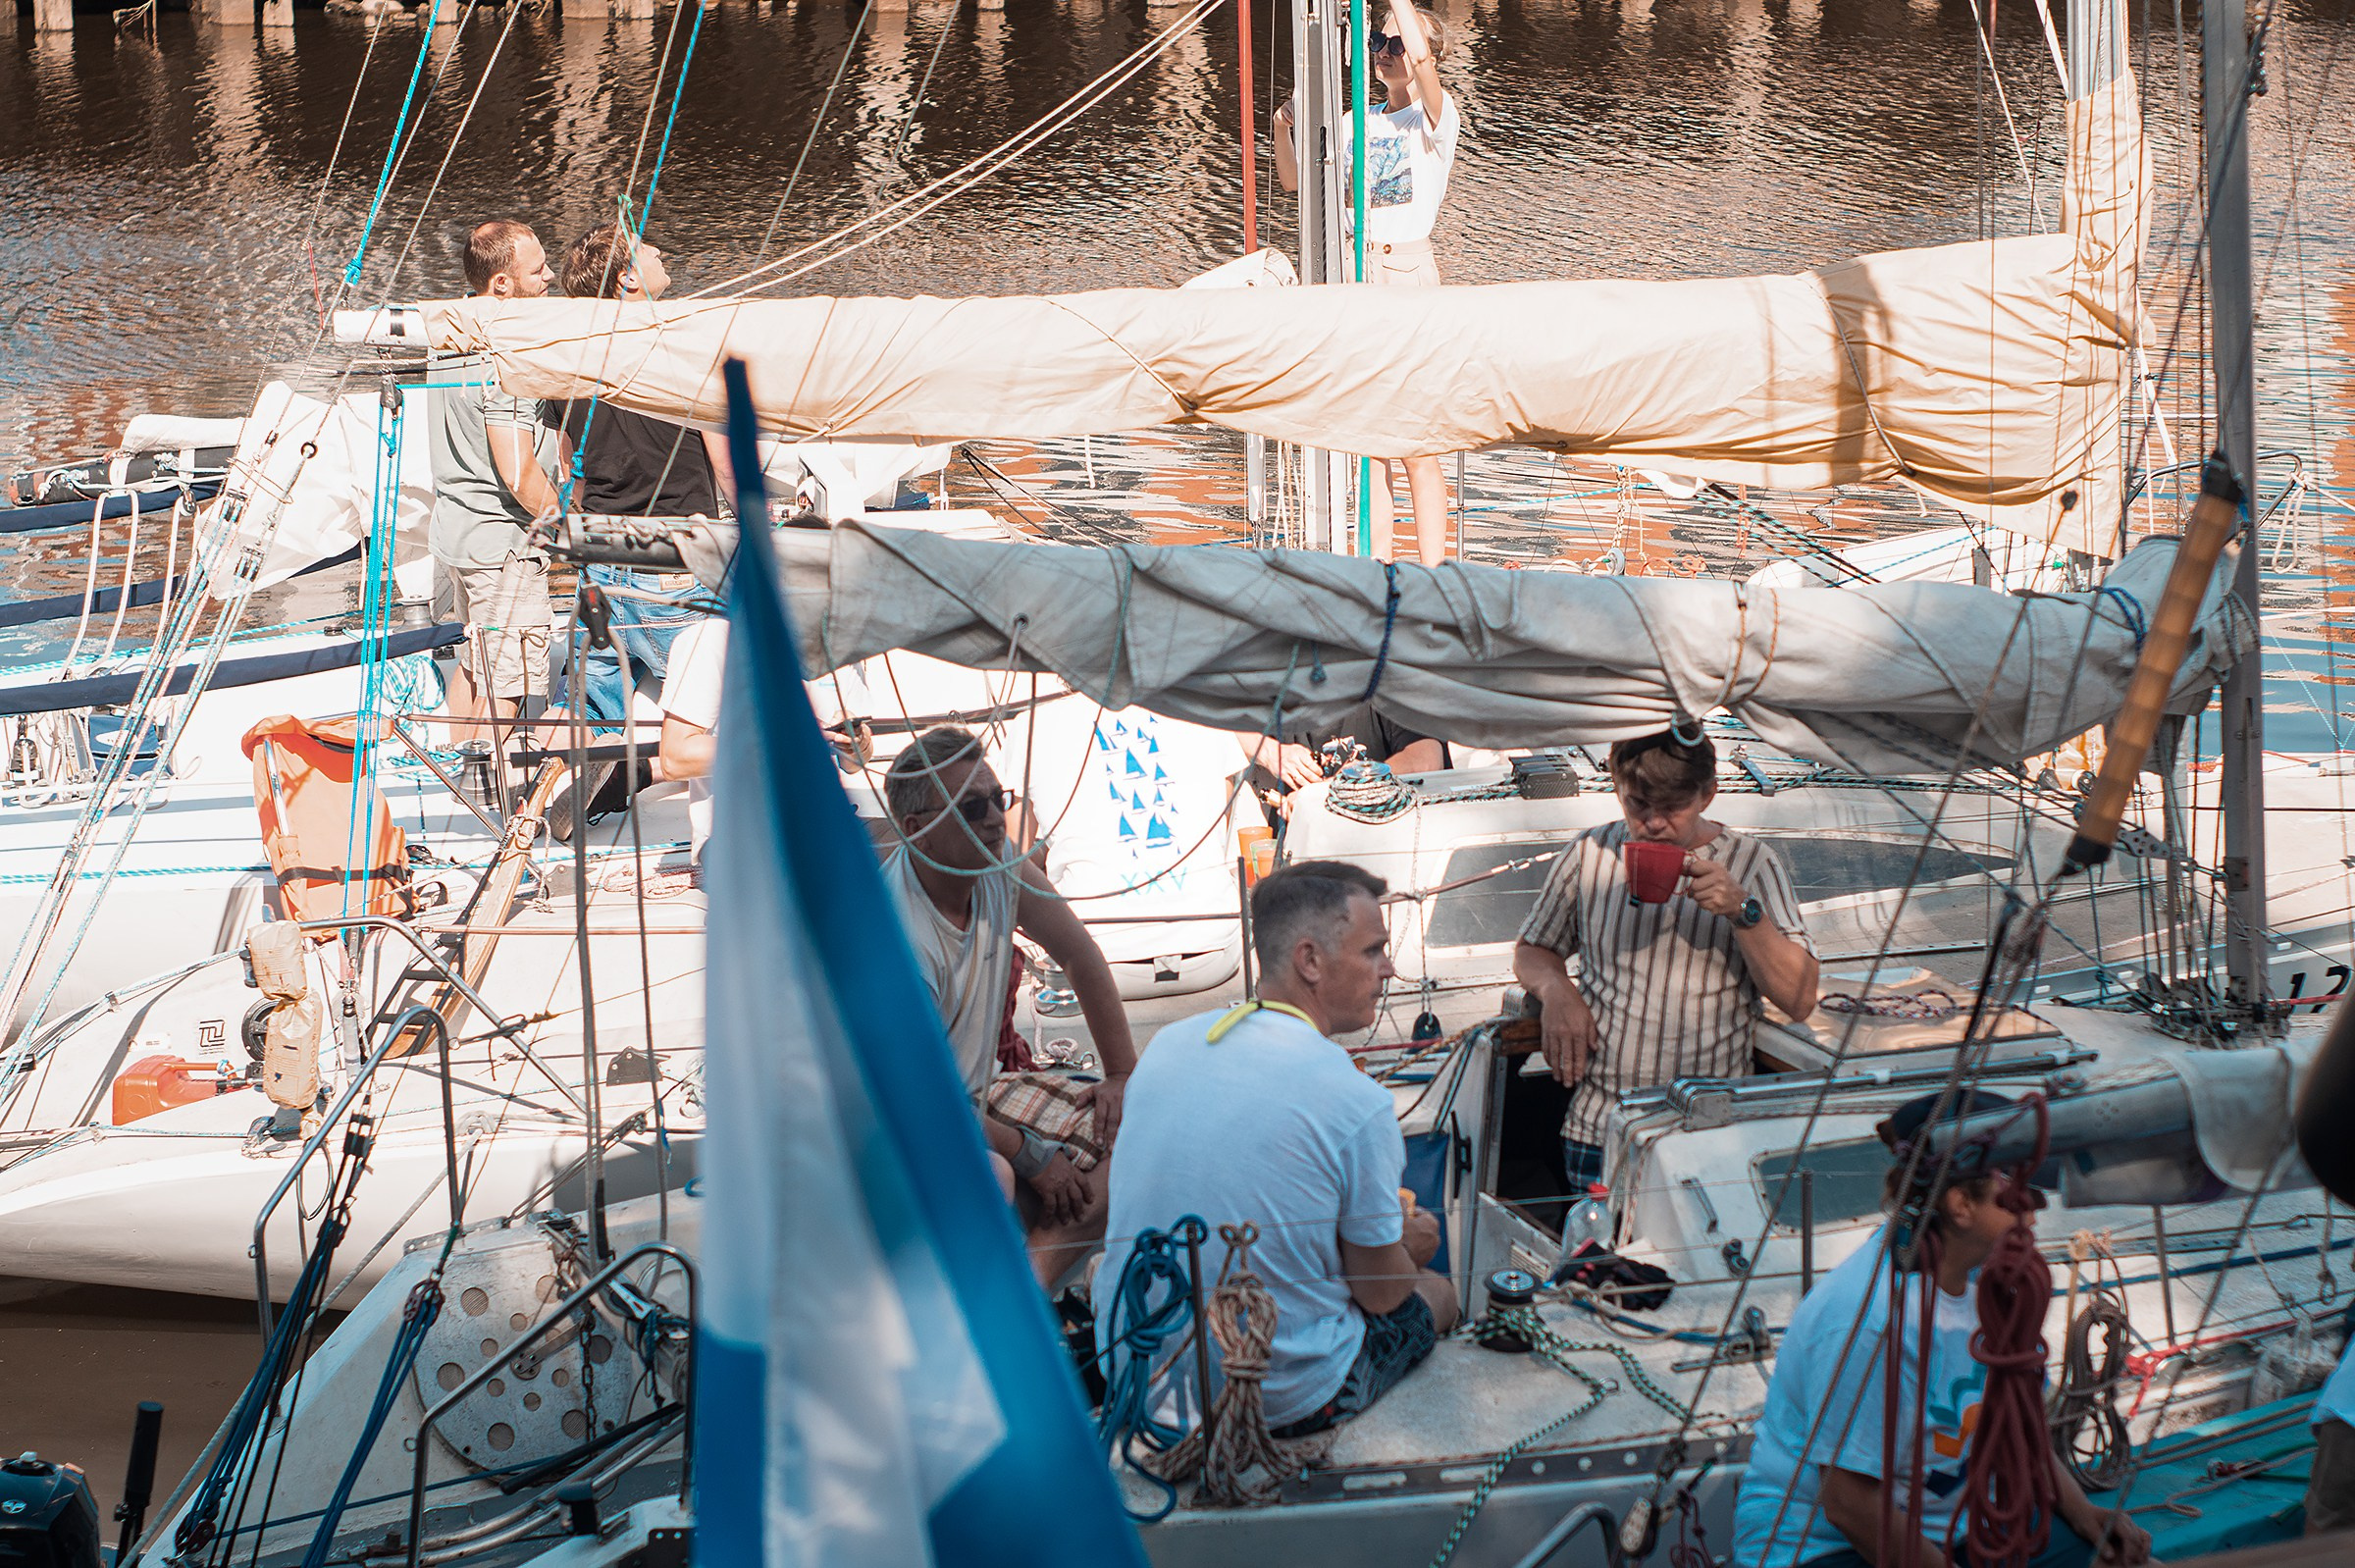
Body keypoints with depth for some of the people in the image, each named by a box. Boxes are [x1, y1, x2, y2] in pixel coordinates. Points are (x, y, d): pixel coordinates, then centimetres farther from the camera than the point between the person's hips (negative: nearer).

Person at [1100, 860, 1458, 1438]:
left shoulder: (1167, 1045, -1)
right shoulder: (1357, 1104, -21)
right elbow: (1382, 1292, -9)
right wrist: (1409, 1249, 16)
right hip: (1280, 1404, -6)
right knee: (1434, 1293, 24)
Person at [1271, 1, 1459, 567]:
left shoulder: (1435, 117, -5)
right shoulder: (1357, 124, 13)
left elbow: (1421, 57, -25)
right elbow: (1294, 179, 17)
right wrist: (1283, 126, 0)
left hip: (1408, 274, -6)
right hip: (1353, 276, 6)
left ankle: (1433, 575, -1)